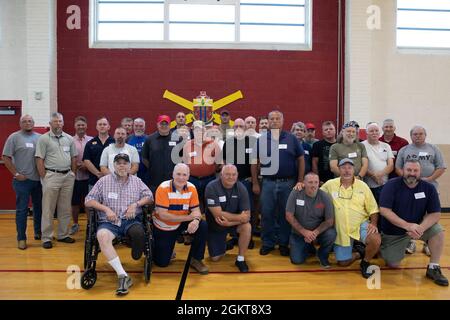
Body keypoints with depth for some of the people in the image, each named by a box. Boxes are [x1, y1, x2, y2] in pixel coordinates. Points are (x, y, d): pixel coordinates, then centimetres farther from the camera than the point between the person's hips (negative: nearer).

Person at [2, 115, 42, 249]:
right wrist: (16, 174, -8)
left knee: (39, 207, 13)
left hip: (39, 179, 4)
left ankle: (38, 232, 29)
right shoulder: (14, 137, -3)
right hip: (22, 180, -4)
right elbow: (6, 157, -4)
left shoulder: (40, 137, 8)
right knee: (22, 209, 1)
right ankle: (21, 238, 9)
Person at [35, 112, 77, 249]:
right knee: (48, 208, 1)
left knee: (65, 208, 10)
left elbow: (74, 158, 13)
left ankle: (63, 235, 21)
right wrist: (44, 178, -10)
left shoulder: (69, 138, 10)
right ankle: (46, 238, 8)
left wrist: (73, 174, 6)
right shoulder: (44, 139, -2)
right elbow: (39, 160, -6)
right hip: (51, 176, -4)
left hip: (68, 176, 4)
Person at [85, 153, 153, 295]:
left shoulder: (136, 181, 15)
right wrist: (106, 209, -8)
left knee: (138, 233, -36)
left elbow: (149, 197, 11)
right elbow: (88, 201, 7)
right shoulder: (104, 181, 11)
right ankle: (123, 276, -35)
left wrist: (136, 204, -7)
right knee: (102, 235, -35)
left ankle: (137, 258, -1)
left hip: (131, 221, 0)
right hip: (109, 222, 0)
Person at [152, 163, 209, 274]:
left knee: (203, 226, -22)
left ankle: (196, 259, -3)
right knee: (162, 262, -4)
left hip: (181, 224, 3)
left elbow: (196, 210, -8)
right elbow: (162, 215, -26)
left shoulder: (191, 188, -10)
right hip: (163, 228, -3)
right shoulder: (163, 188, -22)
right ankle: (154, 247, 30)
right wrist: (188, 217, -27)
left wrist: (196, 220, -34)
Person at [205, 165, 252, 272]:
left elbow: (247, 216, -21)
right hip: (215, 225, -1)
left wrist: (229, 222, -33)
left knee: (247, 226, -30)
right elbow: (218, 214, -29)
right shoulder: (212, 187, -25)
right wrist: (240, 216, -25)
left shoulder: (241, 188, -17)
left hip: (234, 223, 1)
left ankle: (240, 259, -10)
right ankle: (225, 243, 33)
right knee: (215, 258, -1)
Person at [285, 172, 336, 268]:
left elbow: (330, 221, -12)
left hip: (319, 231, 0)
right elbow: (289, 216, -14)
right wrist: (304, 232, -19)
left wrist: (315, 233, -25)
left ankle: (322, 255, 2)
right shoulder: (295, 193, -16)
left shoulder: (325, 197, -16)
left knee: (331, 234, -30)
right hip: (299, 233, 0)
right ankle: (308, 247, 25)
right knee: (296, 260, -11)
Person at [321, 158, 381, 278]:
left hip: (361, 224, 0)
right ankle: (360, 253, 33)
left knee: (376, 240, -31)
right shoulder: (330, 184, -3)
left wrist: (373, 224, -15)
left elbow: (373, 209, 1)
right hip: (341, 230, 1)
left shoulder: (362, 186, -1)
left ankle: (365, 262, 0)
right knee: (342, 263, 1)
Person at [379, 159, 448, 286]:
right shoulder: (391, 185, -17)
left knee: (438, 230, -25)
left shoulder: (429, 188, -9)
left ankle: (433, 268, -9)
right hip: (393, 231, -2)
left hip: (417, 226, 2)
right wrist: (408, 225, -32)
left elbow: (435, 214, -11)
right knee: (393, 264, -3)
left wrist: (421, 228, -30)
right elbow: (384, 210, -24)